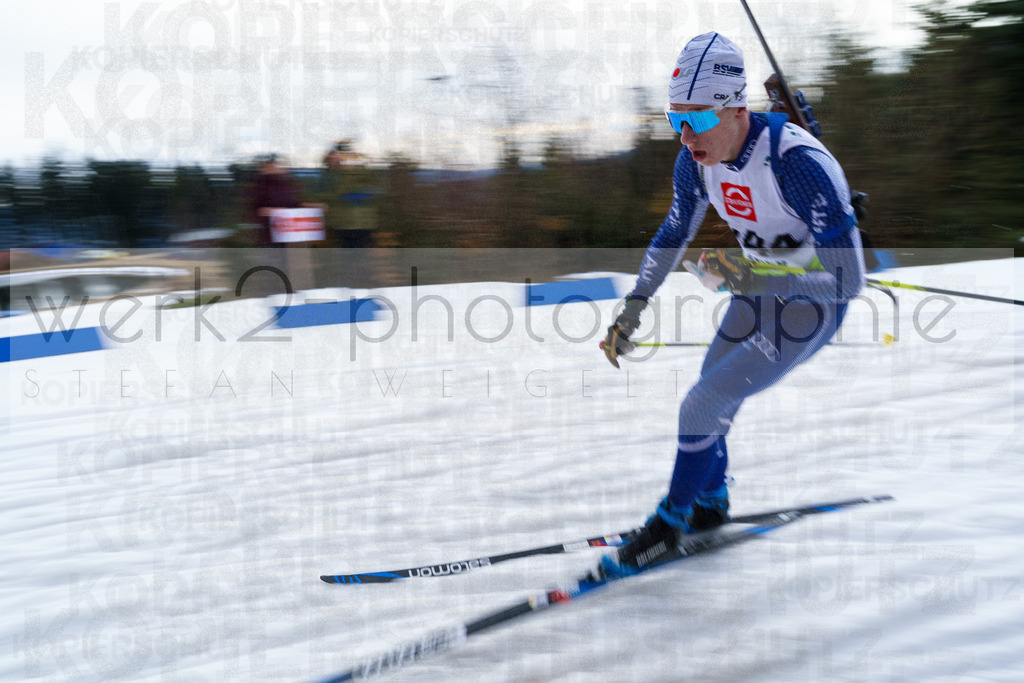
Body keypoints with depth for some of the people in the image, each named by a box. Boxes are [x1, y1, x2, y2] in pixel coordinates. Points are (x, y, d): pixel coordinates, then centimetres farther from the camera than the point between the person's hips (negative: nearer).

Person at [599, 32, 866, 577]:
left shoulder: (799, 163, -35)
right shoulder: (697, 158, -14)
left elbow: (847, 280, -33)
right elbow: (673, 234, 8)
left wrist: (759, 276, -43)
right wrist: (634, 305, 1)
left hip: (811, 306, -7)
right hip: (758, 291, 7)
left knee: (701, 406, -11)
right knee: (711, 406, 17)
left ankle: (670, 522, 10)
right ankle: (710, 503, 43)